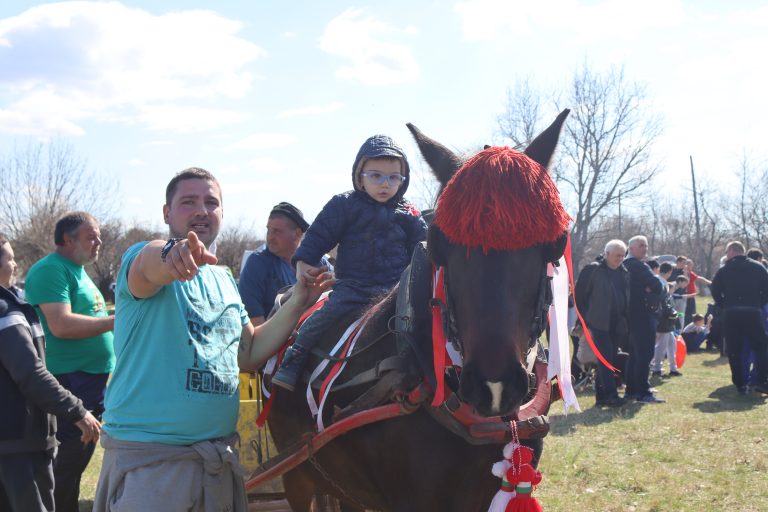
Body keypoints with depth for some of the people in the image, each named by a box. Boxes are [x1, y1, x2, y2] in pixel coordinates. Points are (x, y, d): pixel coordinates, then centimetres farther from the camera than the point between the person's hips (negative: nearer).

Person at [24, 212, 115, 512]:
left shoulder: (78, 271, 18)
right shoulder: (51, 270, -13)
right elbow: (61, 325, -24)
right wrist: (114, 321, -19)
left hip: (93, 379, 10)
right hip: (69, 380, -10)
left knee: (80, 455, 16)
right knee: (67, 461, -6)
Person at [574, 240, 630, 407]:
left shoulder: (624, 273, 14)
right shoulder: (593, 270, -4)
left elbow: (627, 297, 20)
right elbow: (580, 294, -3)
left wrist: (625, 321, 11)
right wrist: (585, 317, -3)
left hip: (617, 324, 6)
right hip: (599, 323, -6)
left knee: (610, 360, 8)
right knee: (606, 359, -12)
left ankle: (601, 396, 14)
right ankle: (611, 394, -14)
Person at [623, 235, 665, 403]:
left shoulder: (625, 265, 14)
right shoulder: (638, 266, -15)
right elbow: (657, 284, -22)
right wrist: (655, 298, -4)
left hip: (631, 315, 10)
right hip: (642, 315, -10)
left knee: (634, 354, 16)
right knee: (645, 354, -9)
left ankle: (631, 390, 20)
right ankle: (643, 393, -9)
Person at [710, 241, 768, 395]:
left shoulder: (724, 270, 7)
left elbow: (715, 292, 2)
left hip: (731, 313, 0)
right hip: (753, 312, 0)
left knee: (734, 350, 7)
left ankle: (740, 384, 4)